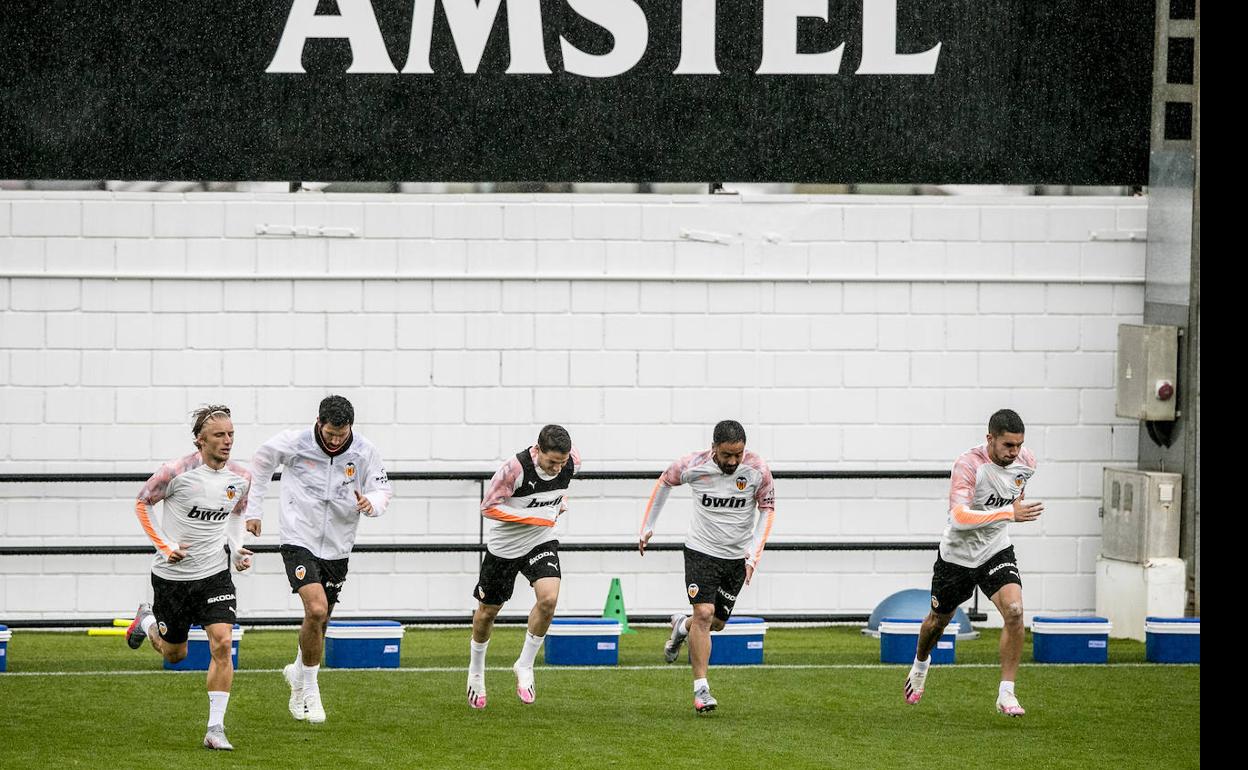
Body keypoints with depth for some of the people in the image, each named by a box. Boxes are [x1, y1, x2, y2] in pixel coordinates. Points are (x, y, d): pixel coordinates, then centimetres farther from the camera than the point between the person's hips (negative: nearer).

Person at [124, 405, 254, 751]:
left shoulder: (240, 478, -4)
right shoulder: (177, 472, -18)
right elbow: (142, 503, -3)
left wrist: (237, 550, 1)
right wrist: (166, 546, -10)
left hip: (215, 573, 2)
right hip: (172, 575, -2)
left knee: (222, 644, -16)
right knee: (174, 653, 12)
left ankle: (215, 729, -9)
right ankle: (146, 620, 48)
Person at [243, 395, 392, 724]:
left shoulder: (365, 452, -7)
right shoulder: (294, 443, -13)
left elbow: (383, 490, 3)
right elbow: (261, 461, 6)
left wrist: (371, 502, -21)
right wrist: (254, 509, 9)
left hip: (336, 548, 4)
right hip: (299, 540, -4)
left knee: (319, 623, 12)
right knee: (316, 609, -23)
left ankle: (298, 674, 42)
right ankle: (310, 689, -8)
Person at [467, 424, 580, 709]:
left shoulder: (572, 462, -13)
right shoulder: (515, 467, -29)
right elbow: (488, 506, -20)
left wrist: (561, 503, 0)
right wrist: (533, 517, -25)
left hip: (543, 540, 2)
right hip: (505, 544, -2)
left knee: (548, 598, -22)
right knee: (488, 610, 11)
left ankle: (525, 666, -3)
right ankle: (476, 672, 36)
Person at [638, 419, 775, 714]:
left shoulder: (758, 471, -16)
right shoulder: (693, 465, -17)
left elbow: (767, 510, -2)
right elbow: (665, 481, 5)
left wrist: (753, 555, -9)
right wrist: (648, 526, 9)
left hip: (737, 557, 2)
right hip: (701, 550, -2)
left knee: (716, 622, 9)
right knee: (704, 614, -17)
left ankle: (682, 626, 44)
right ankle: (701, 689, -10)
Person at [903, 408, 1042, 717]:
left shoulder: (1026, 462, -10)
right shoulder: (968, 465, -28)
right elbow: (959, 517, -38)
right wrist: (1009, 513, -40)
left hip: (996, 552, 3)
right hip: (957, 554, -3)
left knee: (1014, 610, -23)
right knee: (939, 619, 18)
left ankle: (1006, 694, -16)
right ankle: (920, 665, 53)